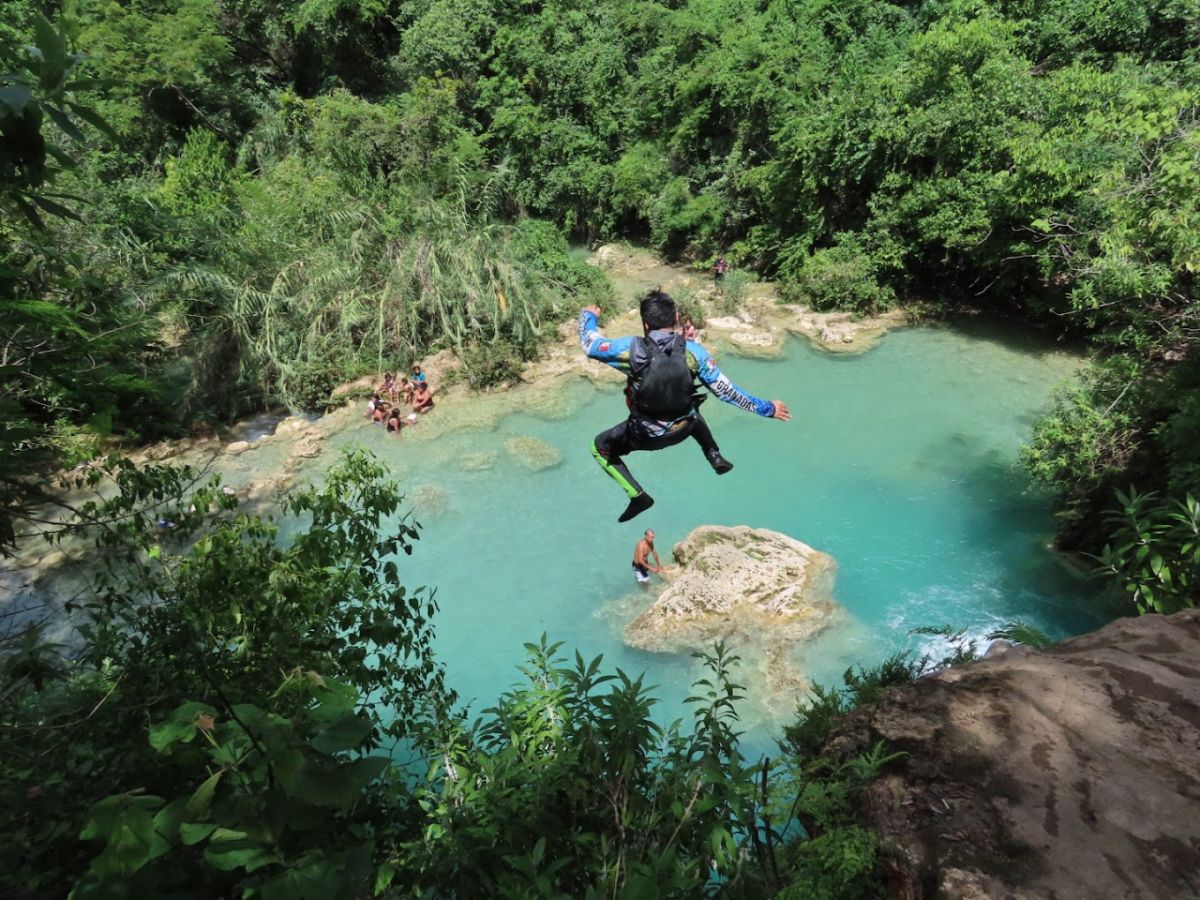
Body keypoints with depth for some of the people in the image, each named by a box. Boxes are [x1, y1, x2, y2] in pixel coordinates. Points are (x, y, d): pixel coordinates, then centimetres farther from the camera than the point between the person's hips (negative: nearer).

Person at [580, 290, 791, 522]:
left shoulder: (631, 349, -25)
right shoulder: (693, 351, -18)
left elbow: (589, 344, -9)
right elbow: (725, 390, -12)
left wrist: (588, 315, 12)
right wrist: (766, 408, -1)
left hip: (645, 435, -3)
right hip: (683, 428, 4)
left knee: (599, 447, 20)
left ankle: (637, 496, 9)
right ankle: (716, 459, 37)